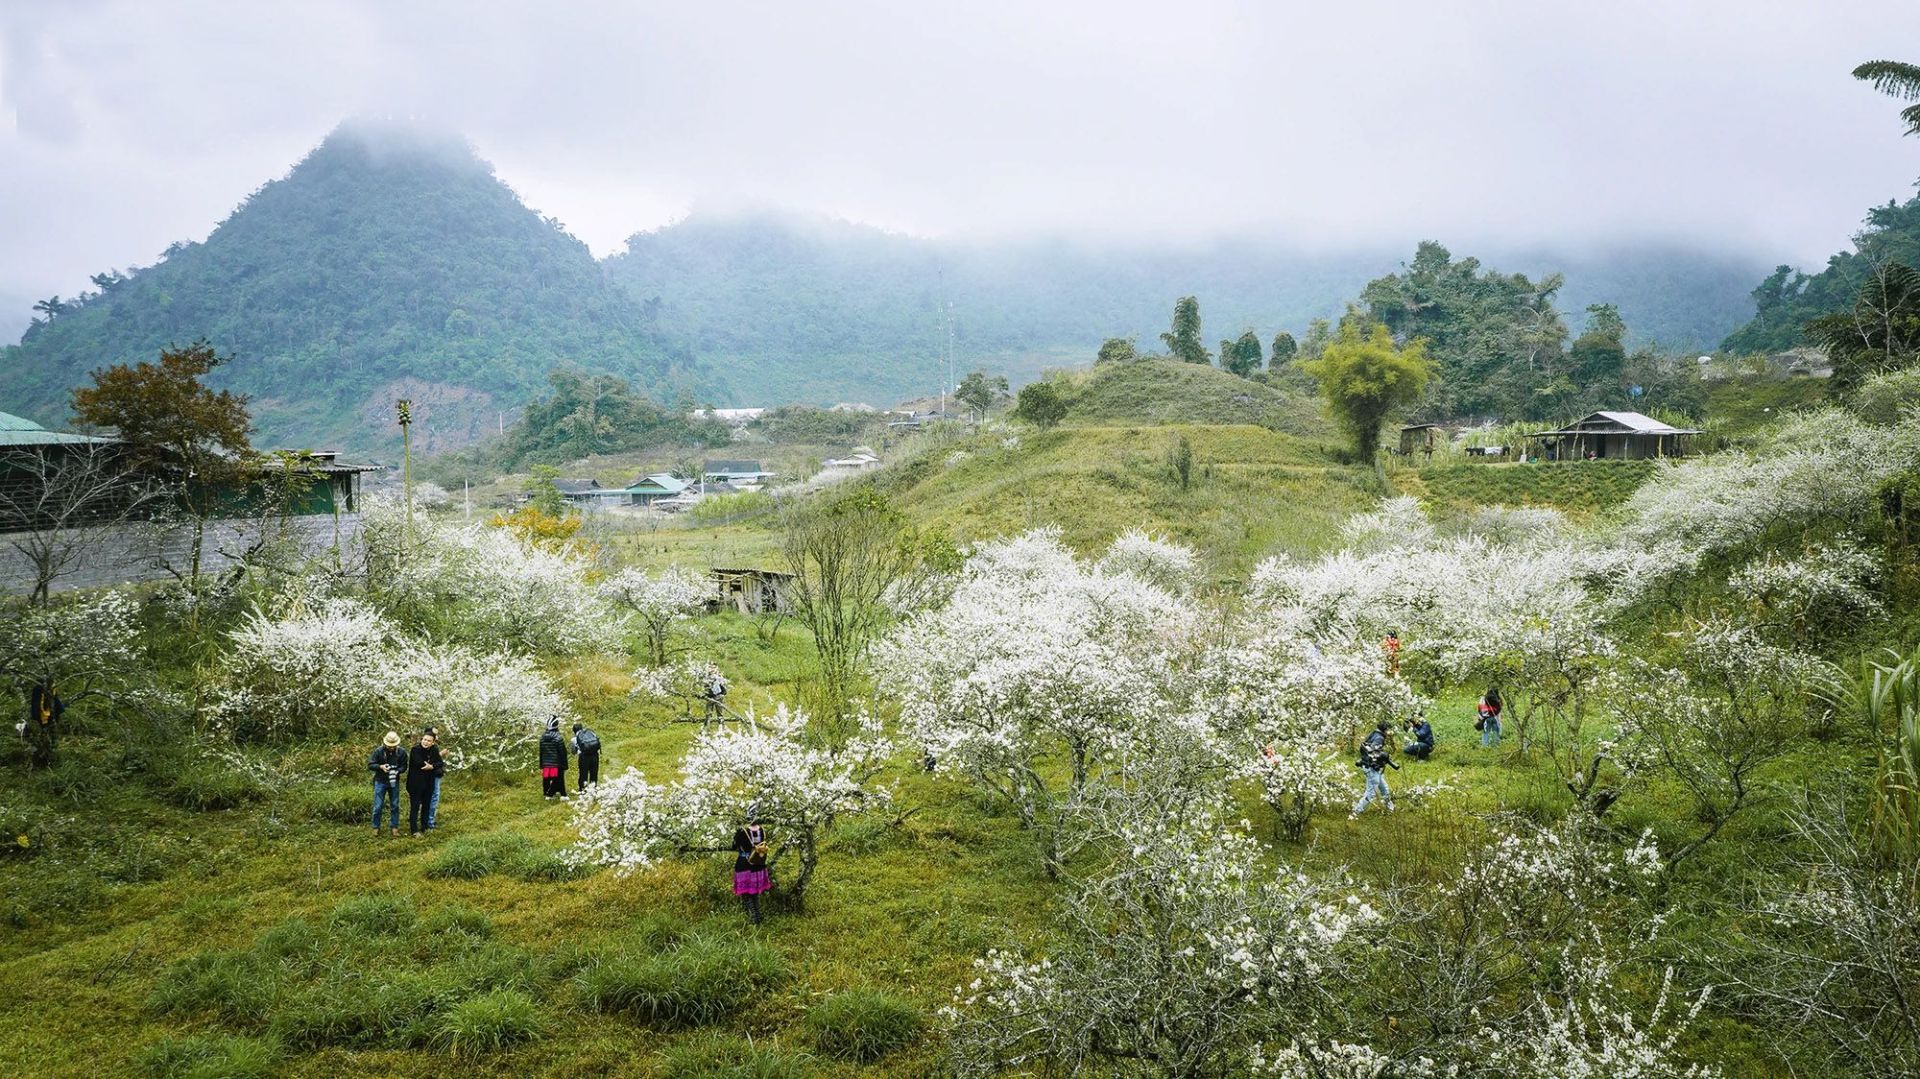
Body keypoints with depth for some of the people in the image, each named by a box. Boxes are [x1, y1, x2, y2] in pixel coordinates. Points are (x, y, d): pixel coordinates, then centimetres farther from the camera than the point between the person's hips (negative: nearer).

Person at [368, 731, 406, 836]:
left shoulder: (401, 752, -8)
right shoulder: (378, 751, -12)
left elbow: (404, 766, -3)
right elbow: (370, 765, -9)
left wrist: (397, 771, -23)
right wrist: (380, 766, -27)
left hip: (394, 782, 2)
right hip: (380, 782, -2)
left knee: (395, 806, 9)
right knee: (378, 806, 3)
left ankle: (394, 827, 21)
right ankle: (376, 827, 17)